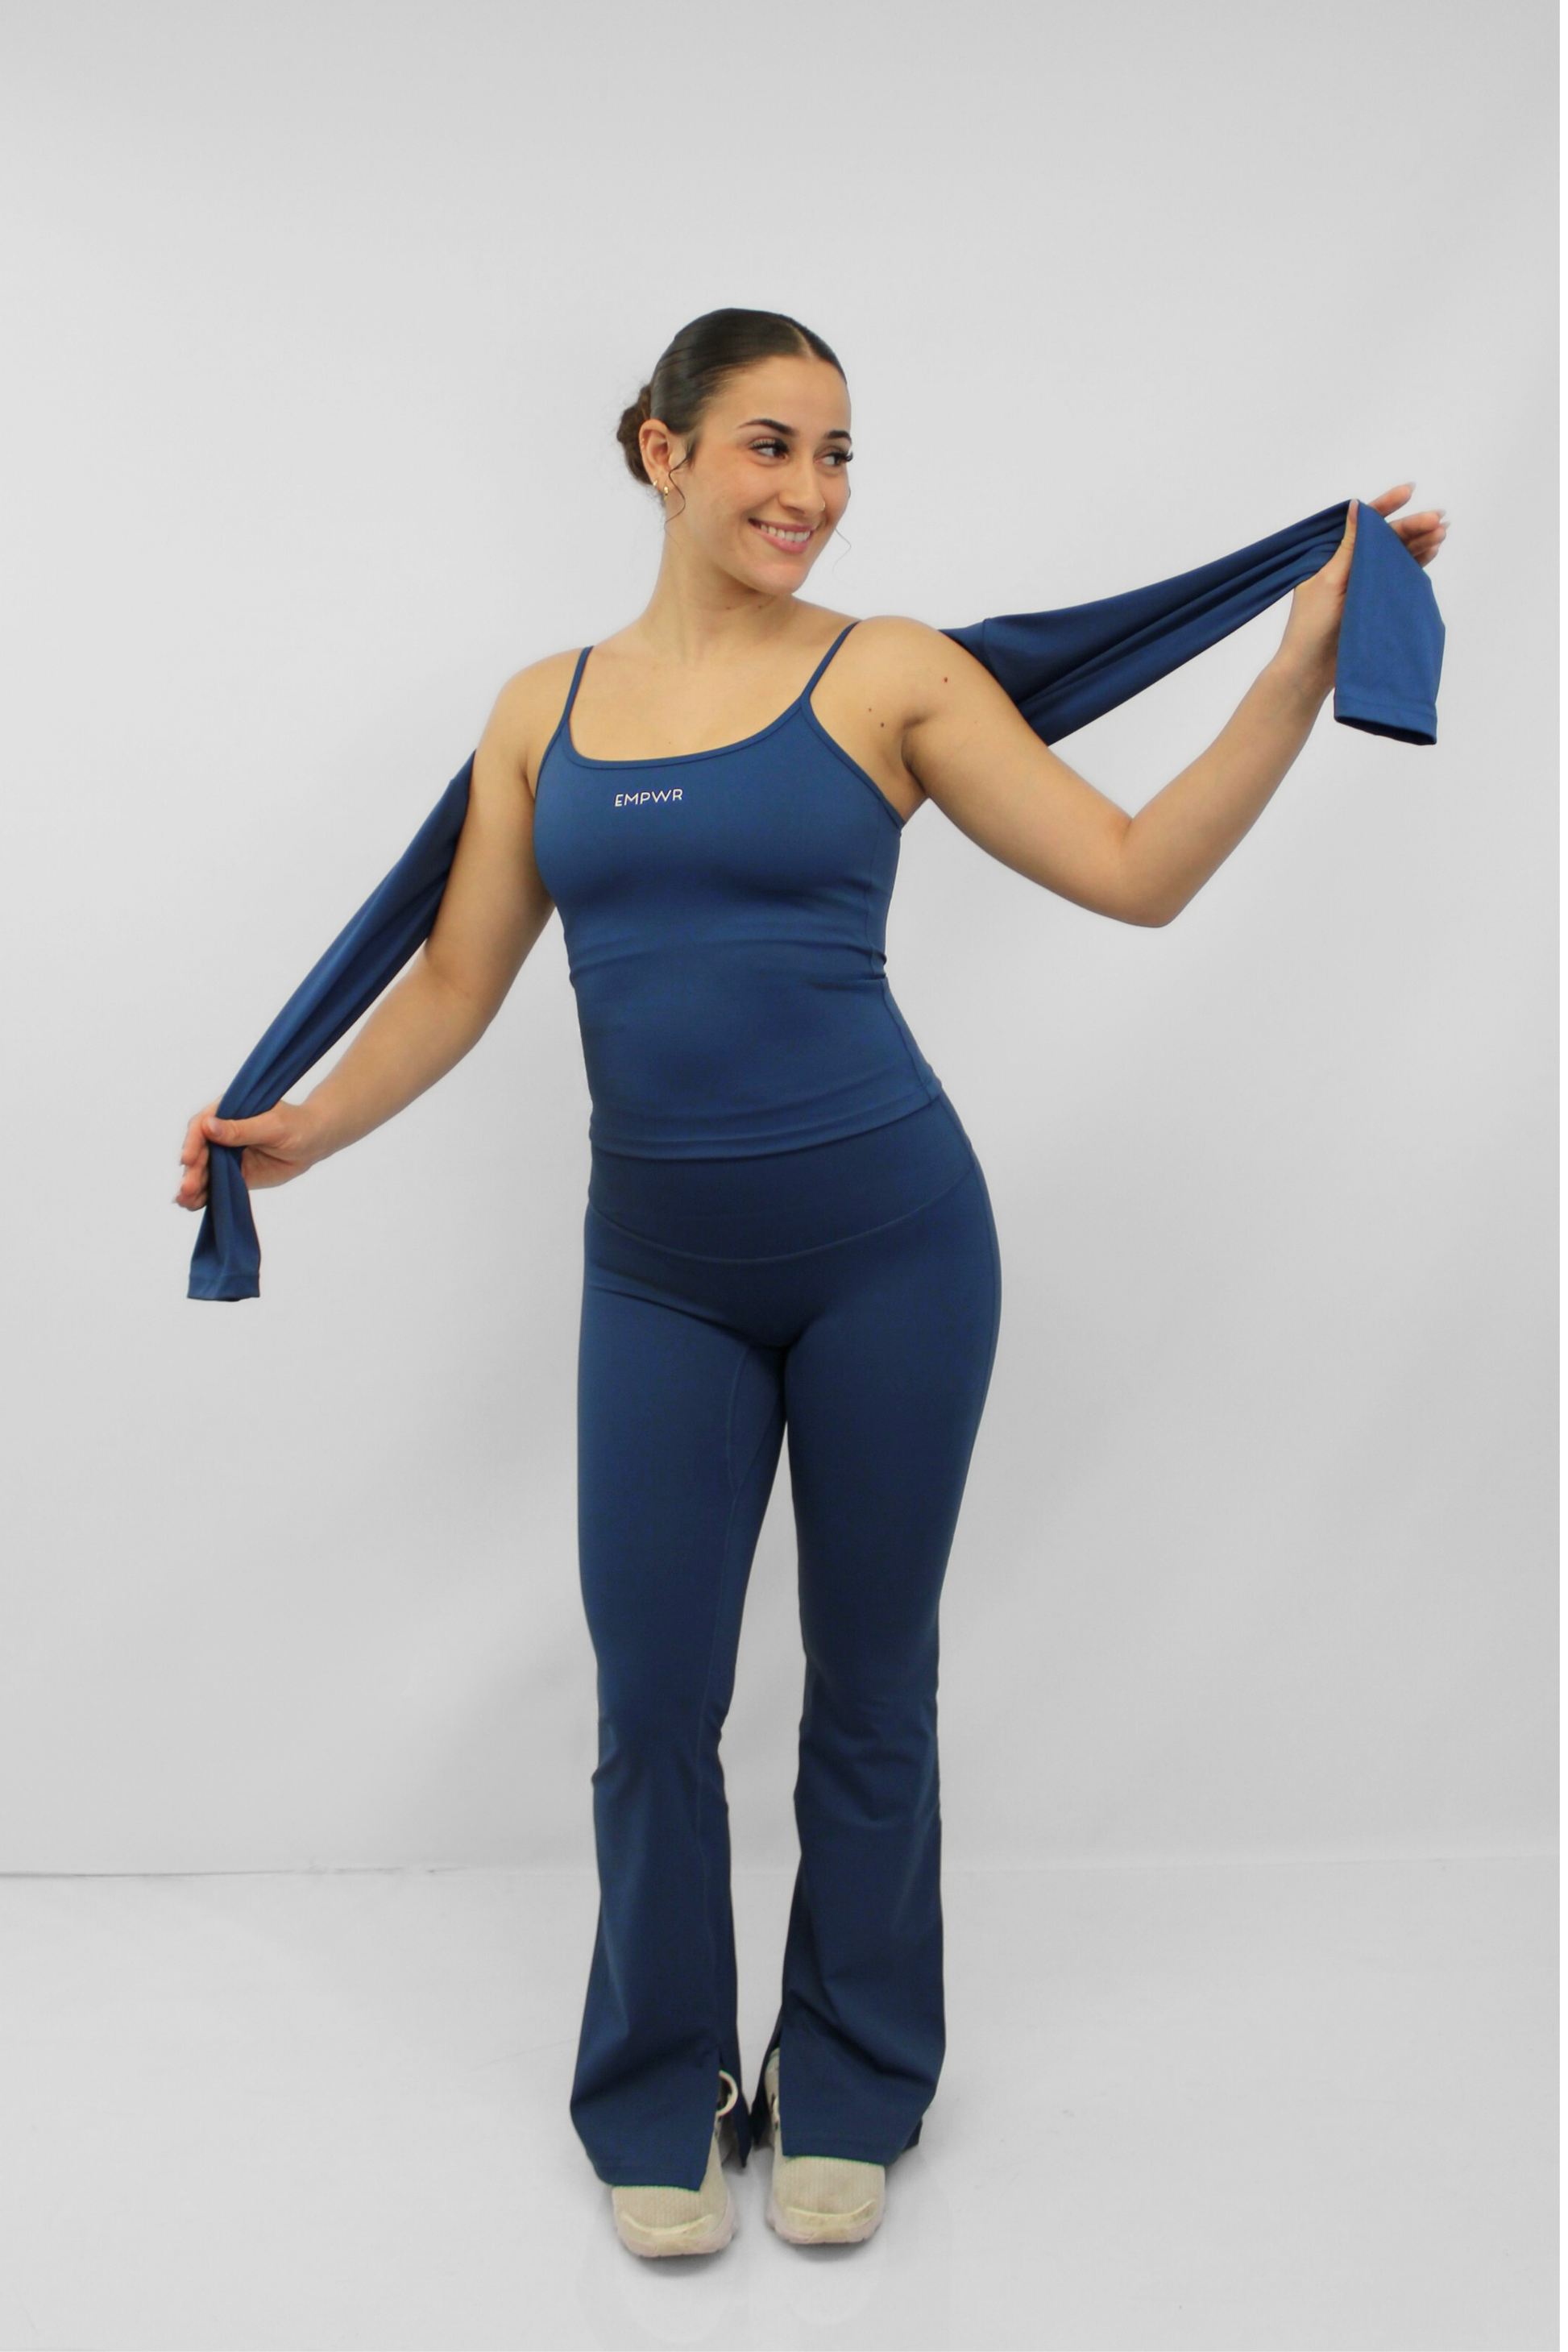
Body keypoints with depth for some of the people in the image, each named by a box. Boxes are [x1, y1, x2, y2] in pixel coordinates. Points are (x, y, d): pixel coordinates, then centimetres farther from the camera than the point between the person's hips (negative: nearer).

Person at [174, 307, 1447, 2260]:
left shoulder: (892, 676, 0)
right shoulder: (544, 707, 8)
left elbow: (1138, 873, -7)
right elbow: (458, 979, 8)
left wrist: (1307, 655, -13)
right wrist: (302, 1129, -2)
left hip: (886, 1238, -1)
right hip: (660, 1269, 2)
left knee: (870, 1684, 11)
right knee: (654, 1699, 5)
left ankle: (848, 2093, 32)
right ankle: (660, 2103, 30)